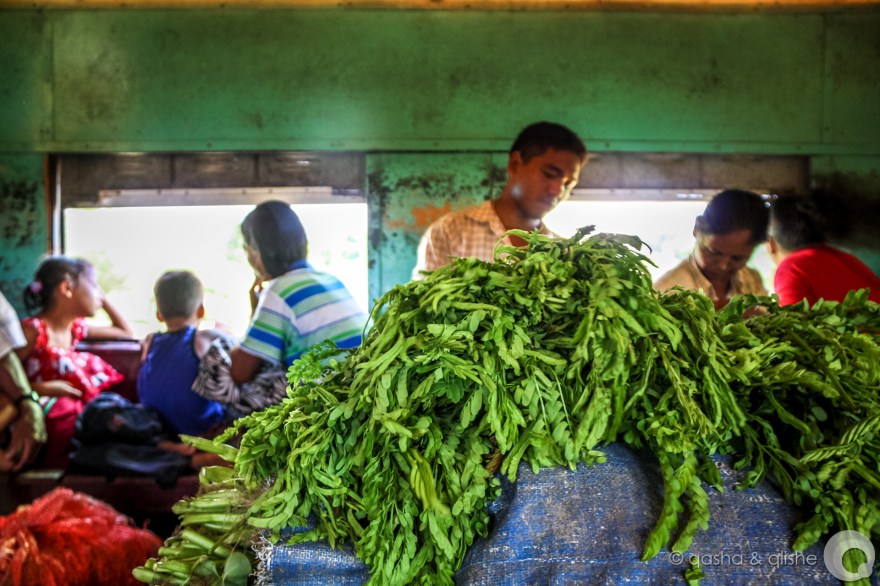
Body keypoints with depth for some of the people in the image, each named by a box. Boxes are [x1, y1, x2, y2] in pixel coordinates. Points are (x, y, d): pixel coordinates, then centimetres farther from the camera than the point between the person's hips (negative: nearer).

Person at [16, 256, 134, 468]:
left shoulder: (76, 329, 19)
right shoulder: (33, 330, -4)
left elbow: (125, 333, 34)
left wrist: (103, 300, 28)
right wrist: (43, 388, -17)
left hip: (81, 410, 8)